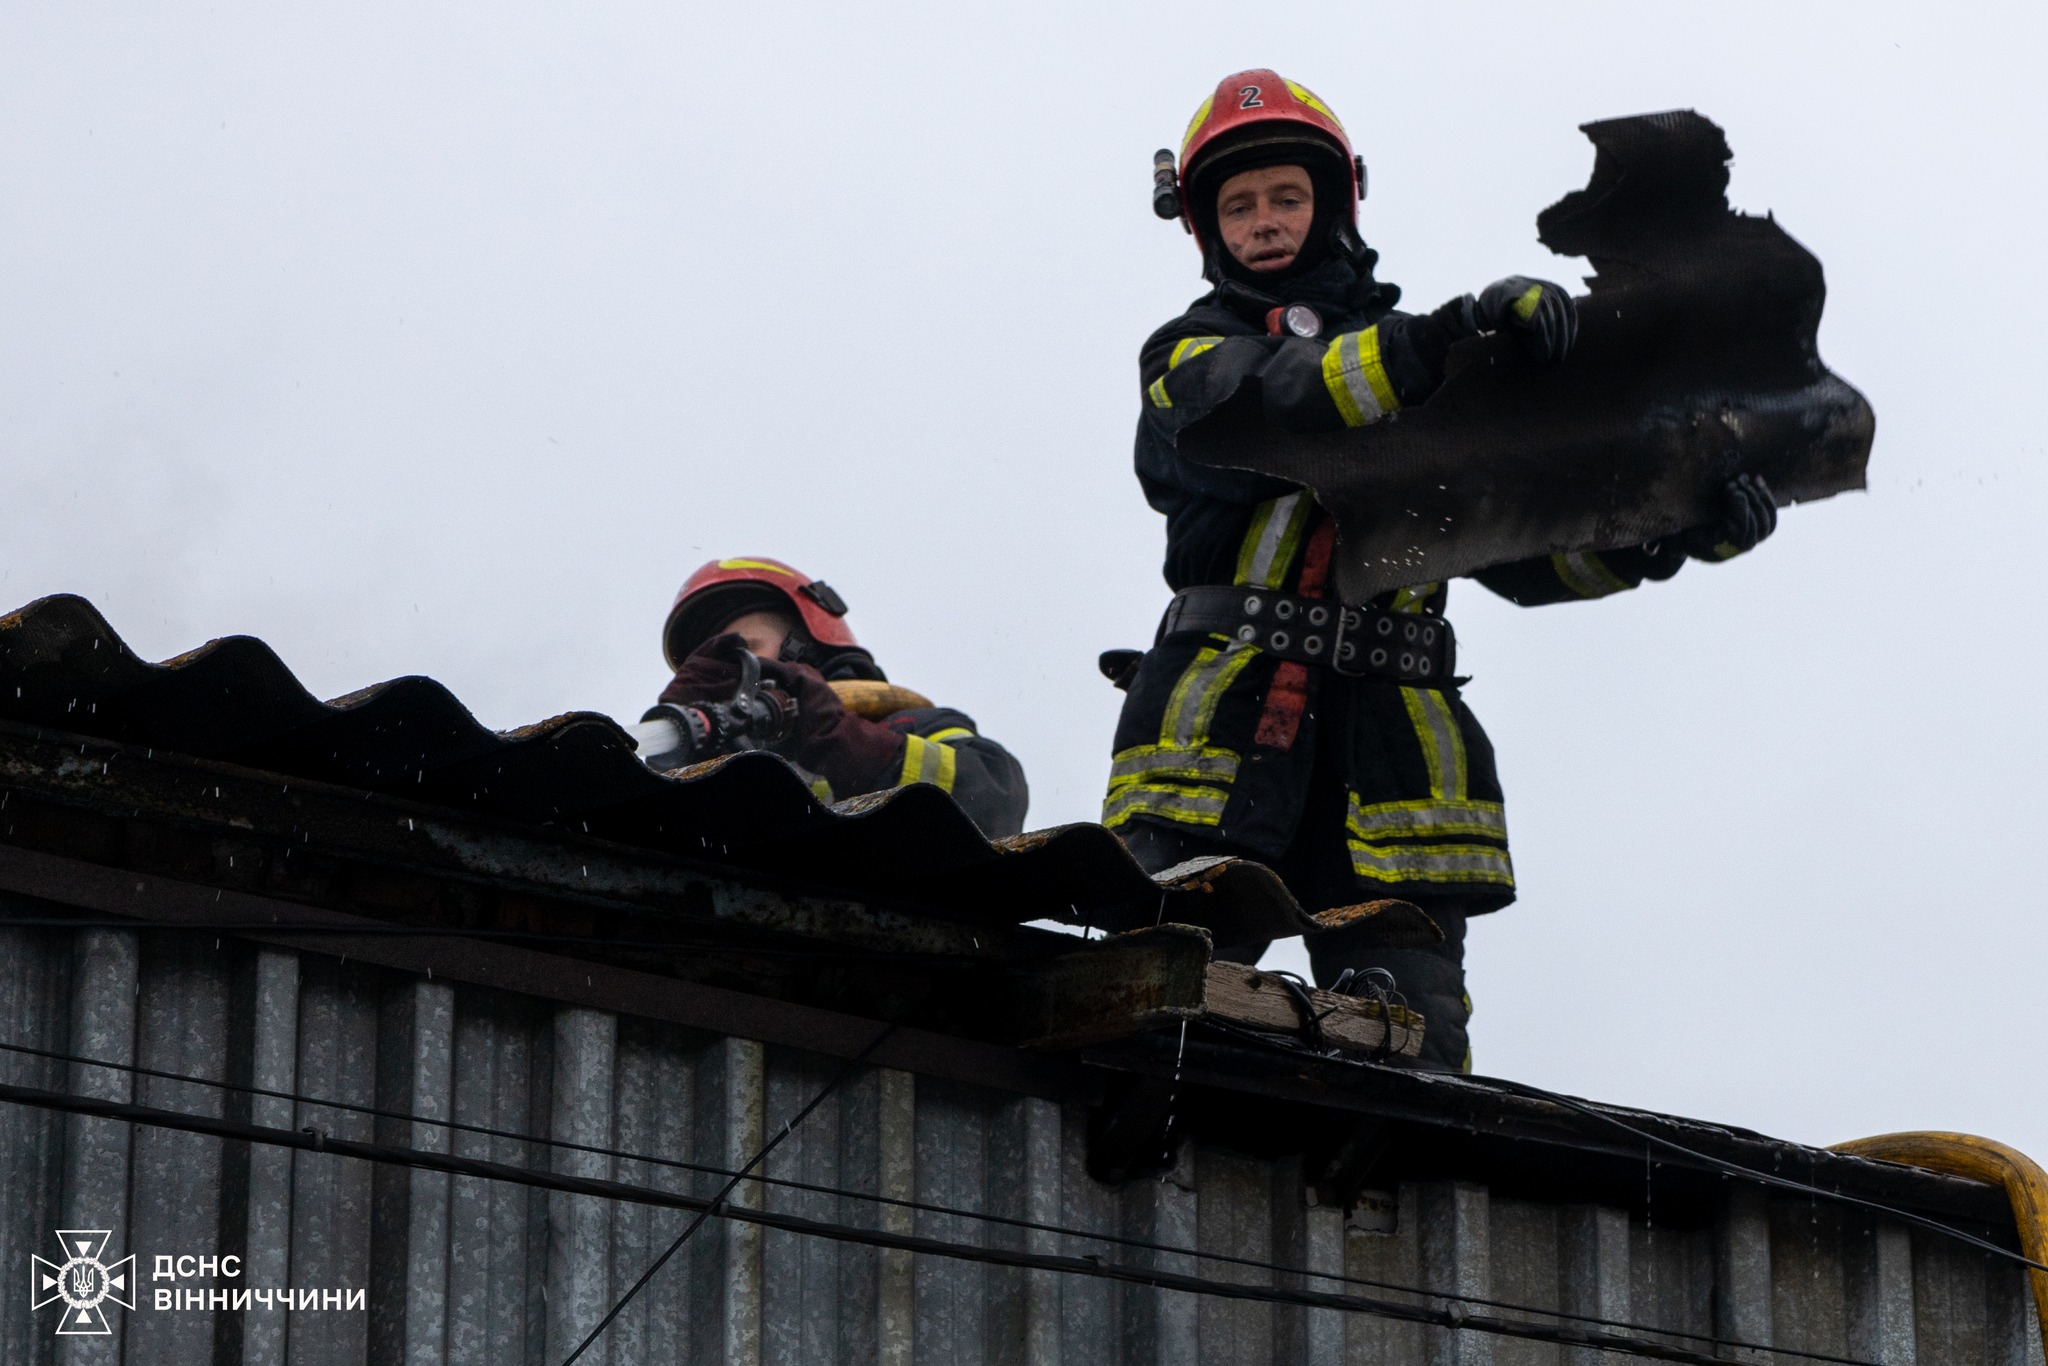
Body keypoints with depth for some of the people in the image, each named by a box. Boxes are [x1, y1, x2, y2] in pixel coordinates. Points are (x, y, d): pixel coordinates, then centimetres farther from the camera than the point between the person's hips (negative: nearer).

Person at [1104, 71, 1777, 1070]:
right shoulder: (1186, 358, 15)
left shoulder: (1430, 381, 27)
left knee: (1413, 1051, -9)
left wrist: (1675, 533, 3)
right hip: (1221, 721, -3)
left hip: (1390, 746, 3)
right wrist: (1453, 332, -21)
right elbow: (1277, 412, -9)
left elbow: (1521, 548, 20)